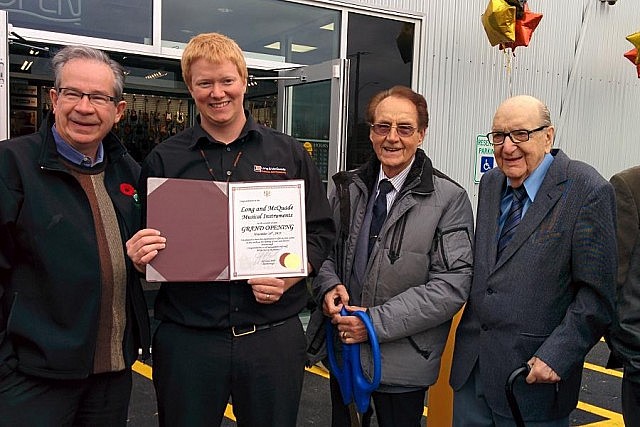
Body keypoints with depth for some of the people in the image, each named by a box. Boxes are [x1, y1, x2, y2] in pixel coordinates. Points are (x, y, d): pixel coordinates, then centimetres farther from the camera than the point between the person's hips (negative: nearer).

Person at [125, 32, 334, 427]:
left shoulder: (289, 154, 5)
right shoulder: (164, 160, 5)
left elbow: (321, 231, 6)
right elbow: (142, 242, 8)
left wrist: (291, 276, -11)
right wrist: (140, 257, -15)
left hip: (273, 334, 1)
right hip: (186, 337, 0)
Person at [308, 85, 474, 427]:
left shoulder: (450, 199, -11)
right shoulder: (347, 188, 4)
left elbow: (452, 285, -16)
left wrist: (377, 321, -20)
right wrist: (329, 286, -11)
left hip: (402, 361, -4)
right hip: (342, 351, 4)